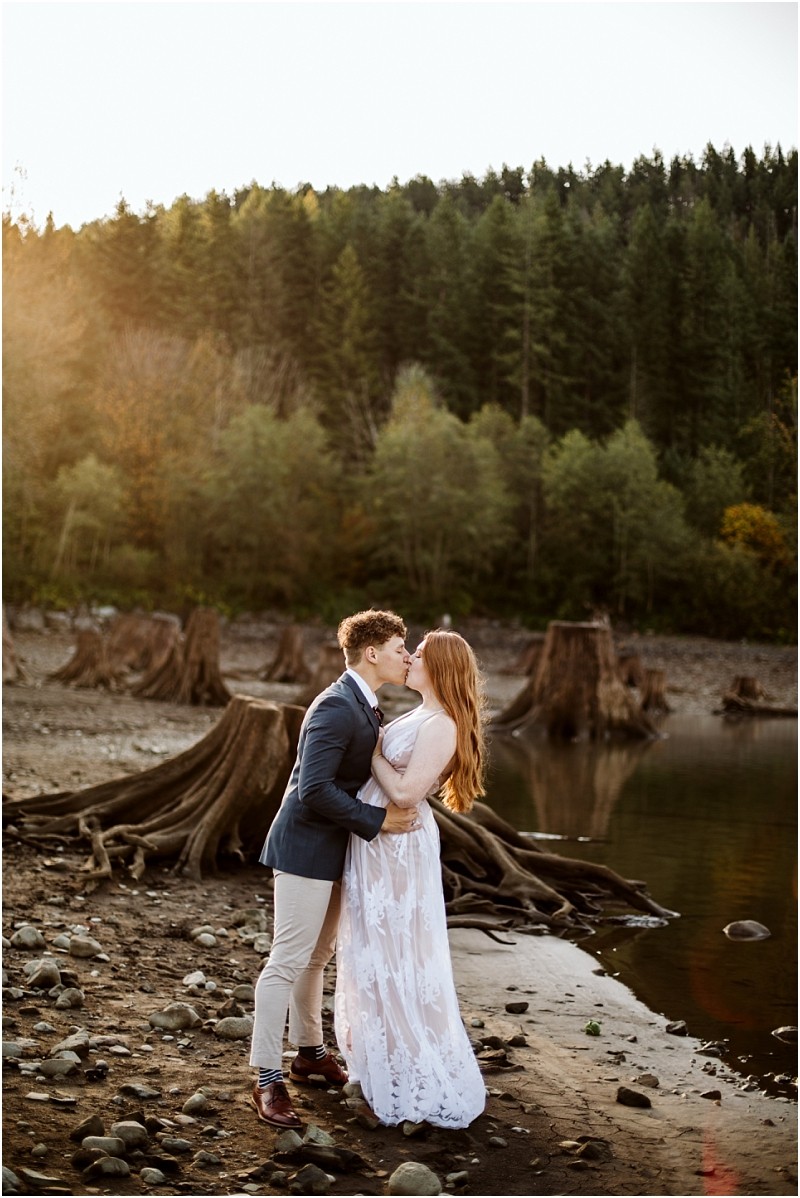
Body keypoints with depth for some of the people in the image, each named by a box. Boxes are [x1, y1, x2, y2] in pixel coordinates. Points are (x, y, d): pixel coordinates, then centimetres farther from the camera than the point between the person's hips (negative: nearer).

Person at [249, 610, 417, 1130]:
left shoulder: (367, 705, 10)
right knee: (288, 961, -4)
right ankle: (268, 1080, 4)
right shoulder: (336, 708, -22)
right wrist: (378, 821, -23)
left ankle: (311, 1054, 35)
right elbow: (314, 790, -28)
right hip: (306, 848, -10)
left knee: (317, 957, 20)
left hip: (334, 850, 10)